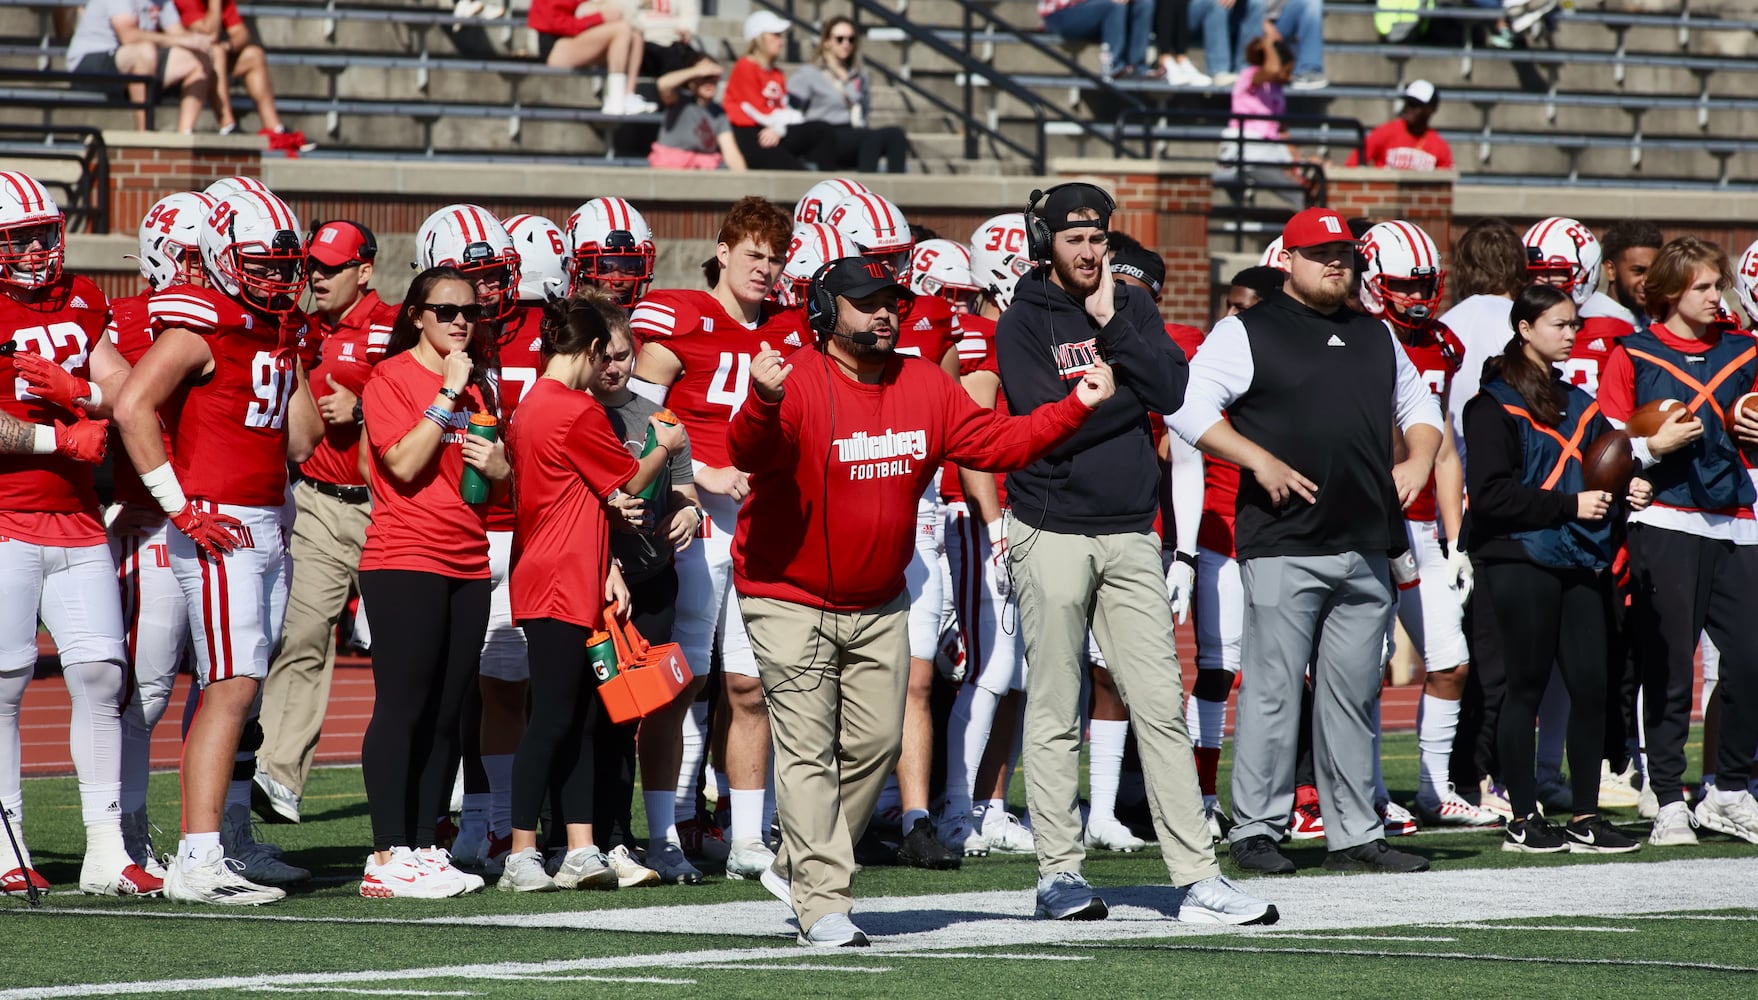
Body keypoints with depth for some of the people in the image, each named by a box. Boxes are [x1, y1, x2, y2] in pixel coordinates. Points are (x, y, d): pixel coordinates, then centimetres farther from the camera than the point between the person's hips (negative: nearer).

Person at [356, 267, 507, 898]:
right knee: (402, 709, -9)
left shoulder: (478, 384, 17)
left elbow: (504, 483, 24)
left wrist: (498, 465, 1)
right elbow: (405, 464, -15)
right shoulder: (392, 379, -4)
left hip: (468, 565, 7)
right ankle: (388, 857, -11)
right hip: (404, 561, -7)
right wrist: (447, 396, -14)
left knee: (446, 716, 6)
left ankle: (424, 847, 10)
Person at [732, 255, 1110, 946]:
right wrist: (764, 401, -57)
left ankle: (799, 867, 25)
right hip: (789, 597, -6)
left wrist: (1074, 408, -3)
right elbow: (749, 453, -35)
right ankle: (823, 905, -7)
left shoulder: (924, 387, 1)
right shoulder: (798, 384, -19)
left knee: (874, 744, 9)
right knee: (809, 750, -8)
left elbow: (996, 443, 7)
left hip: (878, 604, 7)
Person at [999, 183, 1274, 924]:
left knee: (1162, 708, 0)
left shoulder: (1132, 309, 12)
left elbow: (1171, 390, -4)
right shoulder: (1023, 325, -2)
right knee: (1055, 715, 1)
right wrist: (1129, 394, -6)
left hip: (1130, 535, 4)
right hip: (1053, 535, -4)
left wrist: (1112, 325, -8)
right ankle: (1060, 871, 8)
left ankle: (1196, 878, -2)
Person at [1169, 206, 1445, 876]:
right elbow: (1189, 408, -8)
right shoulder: (1247, 334, 0)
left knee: (1353, 695, 8)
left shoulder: (1375, 338, 19)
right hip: (1283, 547, -6)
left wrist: (1418, 460, 13)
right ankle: (1255, 829, 0)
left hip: (1365, 547, 6)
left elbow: (1418, 404, 33)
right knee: (1273, 689, -6)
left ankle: (1355, 834, 12)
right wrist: (1261, 462, -15)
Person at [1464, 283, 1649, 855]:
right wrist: (1570, 505, -16)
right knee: (1527, 686, -2)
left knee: (1591, 684, 2)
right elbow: (1491, 493, -13)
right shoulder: (1495, 406, -5)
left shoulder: (1580, 406, 18)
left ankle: (1586, 817, 8)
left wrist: (1627, 492, 0)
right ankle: (1522, 820, 4)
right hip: (1522, 562, -6)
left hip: (1581, 563, 6)